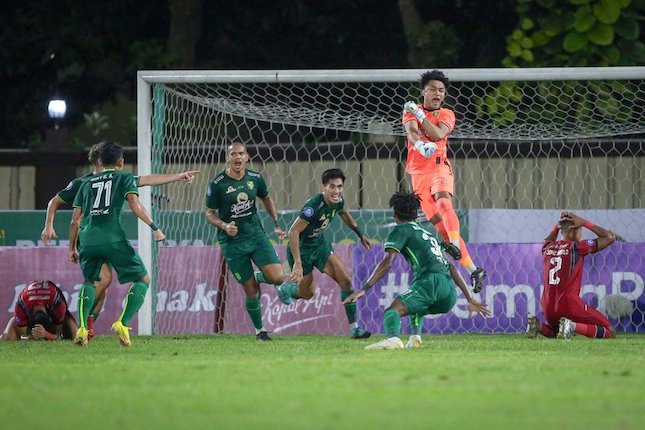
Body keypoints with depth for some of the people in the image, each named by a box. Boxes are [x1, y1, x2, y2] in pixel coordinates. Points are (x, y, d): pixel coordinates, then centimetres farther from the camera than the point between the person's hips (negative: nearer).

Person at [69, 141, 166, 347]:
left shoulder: (87, 182, 23)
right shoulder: (125, 177, 13)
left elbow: (75, 220, 21)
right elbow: (134, 204, -5)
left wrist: (72, 248, 28)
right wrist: (154, 227, -5)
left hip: (88, 239, 4)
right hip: (113, 238, -4)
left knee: (89, 281, 26)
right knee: (143, 280, 8)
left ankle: (82, 328, 4)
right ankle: (122, 324, -11)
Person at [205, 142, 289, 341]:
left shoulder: (255, 179, 1)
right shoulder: (217, 184, -10)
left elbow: (267, 199, 20)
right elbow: (209, 214, -2)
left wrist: (276, 225, 16)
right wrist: (224, 226, -20)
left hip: (256, 235, 3)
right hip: (232, 242, -3)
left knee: (278, 277, -15)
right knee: (251, 291, -2)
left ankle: (260, 277, 21)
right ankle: (259, 330, 19)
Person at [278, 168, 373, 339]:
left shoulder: (338, 201, -10)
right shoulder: (314, 206, -34)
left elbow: (344, 213, 17)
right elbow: (293, 232, -35)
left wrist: (360, 234, 23)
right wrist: (297, 263, -40)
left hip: (320, 244, 6)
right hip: (301, 248, -6)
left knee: (346, 281, -7)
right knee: (307, 293, 8)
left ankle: (354, 328, -2)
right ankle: (284, 290, 43)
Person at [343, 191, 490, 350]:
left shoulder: (401, 230, 12)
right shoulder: (430, 233, 33)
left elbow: (387, 263, -3)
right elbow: (452, 268, 30)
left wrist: (363, 289, -8)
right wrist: (470, 300, 30)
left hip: (431, 282, -7)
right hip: (450, 295, 7)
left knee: (392, 311, -19)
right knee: (416, 307, 36)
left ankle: (393, 338, -51)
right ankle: (415, 338, 11)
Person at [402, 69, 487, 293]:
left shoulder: (447, 114, 9)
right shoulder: (411, 111, 7)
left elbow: (438, 134, -12)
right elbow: (411, 131, -15)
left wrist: (419, 114, -16)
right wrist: (420, 145, -36)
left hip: (440, 167, -1)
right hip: (419, 172, 1)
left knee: (443, 200, -34)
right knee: (439, 222, -7)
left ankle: (455, 244, -53)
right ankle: (472, 269, -7)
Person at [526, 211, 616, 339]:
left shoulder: (547, 248, 11)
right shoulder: (577, 247, -5)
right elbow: (610, 237, 2)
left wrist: (558, 225, 29)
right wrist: (584, 222, 5)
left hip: (548, 309, 6)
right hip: (569, 305, -6)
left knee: (553, 332, 36)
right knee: (610, 332, 0)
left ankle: (538, 326, 2)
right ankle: (573, 326, -21)